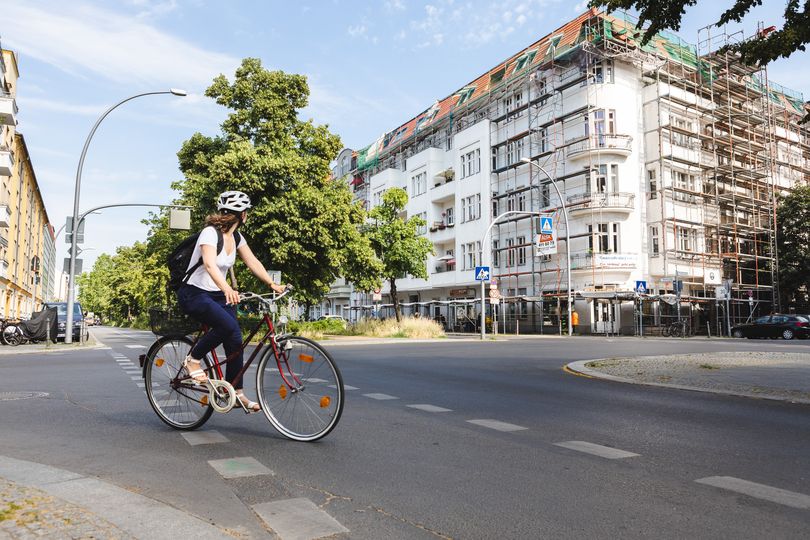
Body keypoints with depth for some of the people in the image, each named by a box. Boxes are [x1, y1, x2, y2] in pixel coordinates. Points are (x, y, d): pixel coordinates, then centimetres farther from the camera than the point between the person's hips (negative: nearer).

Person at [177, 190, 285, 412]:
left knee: (235, 339, -4)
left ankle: (237, 393, 6)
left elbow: (253, 262, 3)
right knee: (228, 326, -30)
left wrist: (272, 283, -10)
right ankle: (192, 360, -6)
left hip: (218, 295, 8)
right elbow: (210, 264, -37)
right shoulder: (210, 232, -20)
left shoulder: (236, 237, 5)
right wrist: (227, 289, -53)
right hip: (194, 294, -8)